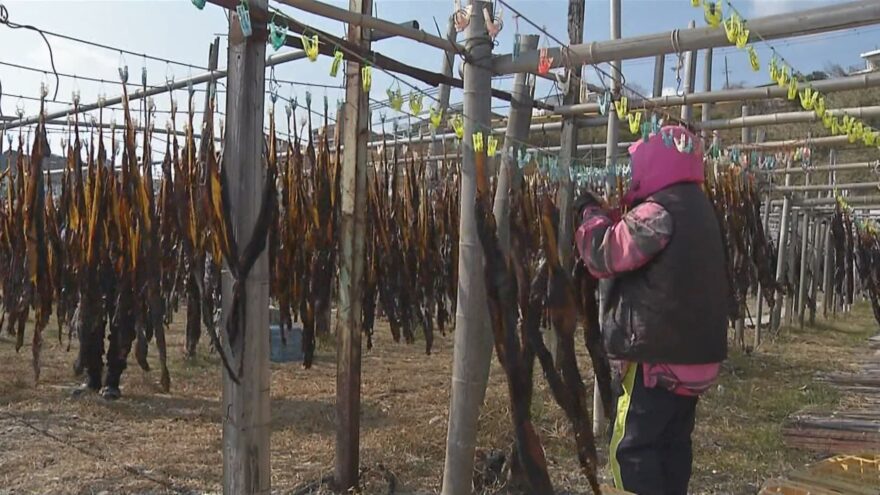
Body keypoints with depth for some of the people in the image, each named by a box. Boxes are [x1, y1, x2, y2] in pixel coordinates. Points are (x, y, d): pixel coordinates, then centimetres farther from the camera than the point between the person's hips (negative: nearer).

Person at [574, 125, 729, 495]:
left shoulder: (658, 213, -19)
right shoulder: (697, 208, 14)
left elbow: (604, 254, -16)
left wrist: (591, 211, -1)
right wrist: (606, 213, 8)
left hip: (656, 353, -10)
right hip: (692, 350, 10)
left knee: (631, 449, -2)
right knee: (673, 444, 17)